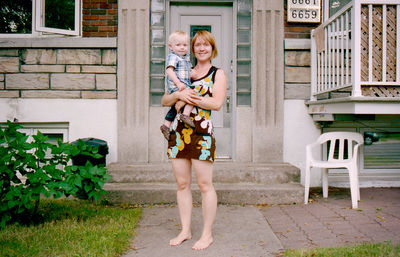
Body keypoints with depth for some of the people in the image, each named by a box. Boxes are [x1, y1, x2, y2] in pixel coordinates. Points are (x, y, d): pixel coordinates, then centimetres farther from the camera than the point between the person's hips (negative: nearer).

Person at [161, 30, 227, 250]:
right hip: (178, 131, 5)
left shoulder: (218, 74, 7)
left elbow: (217, 103, -10)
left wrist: (189, 97, -10)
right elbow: (165, 100, 13)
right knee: (182, 184, 8)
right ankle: (185, 231, 19)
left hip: (202, 132, -5)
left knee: (205, 185, -1)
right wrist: (178, 94, -8)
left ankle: (207, 234, 11)